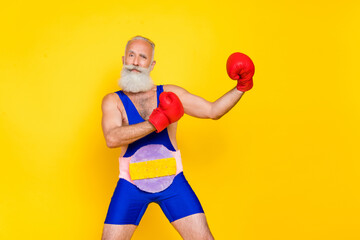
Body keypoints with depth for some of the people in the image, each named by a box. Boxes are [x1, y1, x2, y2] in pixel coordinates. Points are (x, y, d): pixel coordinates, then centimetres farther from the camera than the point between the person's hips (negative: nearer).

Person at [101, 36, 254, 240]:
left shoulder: (170, 94, 4)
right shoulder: (113, 101, -2)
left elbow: (213, 110, 8)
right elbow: (112, 138, -21)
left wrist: (242, 87, -3)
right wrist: (156, 122, -26)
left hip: (172, 181, 1)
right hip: (132, 185, -1)